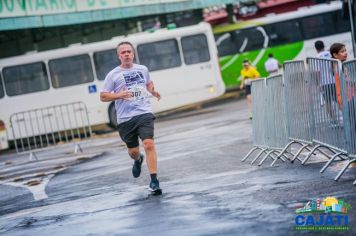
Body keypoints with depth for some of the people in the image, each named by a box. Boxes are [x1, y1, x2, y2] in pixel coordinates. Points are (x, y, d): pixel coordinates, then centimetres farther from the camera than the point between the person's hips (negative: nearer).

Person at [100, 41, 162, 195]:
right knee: (133, 151, 9)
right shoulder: (113, 75, 1)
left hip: (144, 113, 0)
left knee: (149, 144, -19)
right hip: (125, 118, 0)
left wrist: (153, 91, 11)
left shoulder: (143, 69, 11)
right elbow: (103, 96, 2)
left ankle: (154, 181, -16)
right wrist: (118, 95, -14)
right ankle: (138, 160, 49)